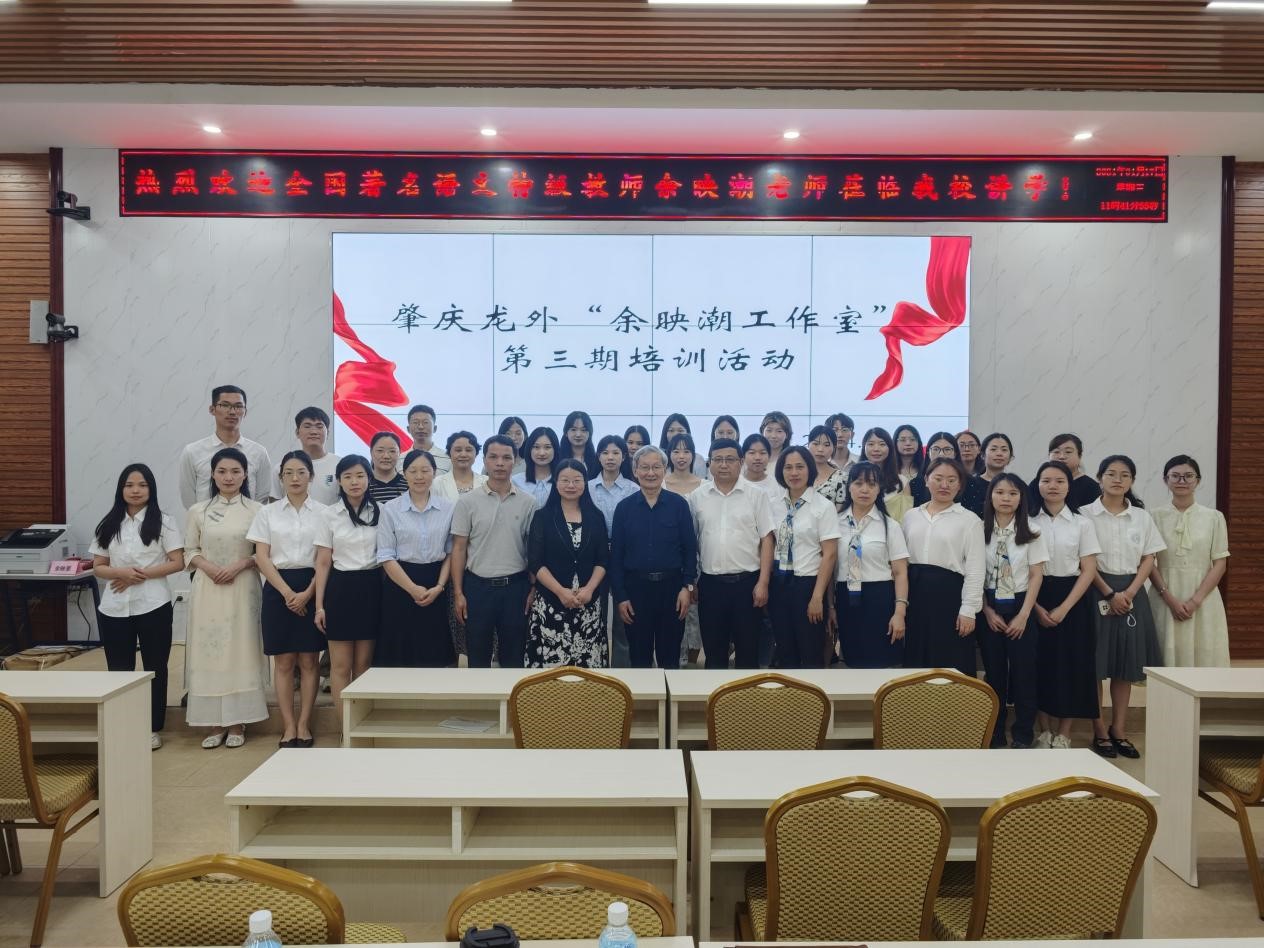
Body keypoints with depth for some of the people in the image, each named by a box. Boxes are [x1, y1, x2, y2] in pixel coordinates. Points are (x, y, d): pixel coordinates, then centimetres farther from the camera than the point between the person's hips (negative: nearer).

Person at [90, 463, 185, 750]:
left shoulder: (162, 522, -2)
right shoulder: (108, 525, 8)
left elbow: (178, 562, -6)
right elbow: (98, 567, 7)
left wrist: (142, 574, -16)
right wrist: (121, 572, -14)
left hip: (152, 606, -3)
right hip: (113, 608, 3)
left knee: (154, 667, 6)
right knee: (118, 669, 7)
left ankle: (154, 728, 16)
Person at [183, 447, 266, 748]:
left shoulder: (255, 511, 0)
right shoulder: (198, 511, 6)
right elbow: (190, 552, 8)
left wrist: (240, 565, -14)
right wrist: (208, 566, -10)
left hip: (243, 588, -2)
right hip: (207, 589, 2)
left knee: (240, 651, 1)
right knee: (208, 652, 2)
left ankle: (237, 723, 9)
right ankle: (215, 724, 11)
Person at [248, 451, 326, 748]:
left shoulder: (323, 512, 2)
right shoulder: (268, 513, 6)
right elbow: (261, 557, 0)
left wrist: (307, 593, -14)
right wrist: (287, 592, -11)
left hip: (312, 588, -1)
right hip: (278, 589, 1)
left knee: (309, 661, 2)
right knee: (283, 662, 4)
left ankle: (304, 726, 11)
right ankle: (288, 726, 11)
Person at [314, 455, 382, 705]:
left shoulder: (380, 512, 2)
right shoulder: (329, 515, 1)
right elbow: (323, 562, 1)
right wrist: (319, 604, -3)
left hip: (371, 589, 1)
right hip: (341, 589, -1)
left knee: (364, 664, 8)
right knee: (341, 665, 3)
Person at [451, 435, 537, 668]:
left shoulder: (528, 502, 1)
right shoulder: (467, 501, -2)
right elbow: (459, 549, 0)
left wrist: (533, 588, -1)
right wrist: (458, 592, -4)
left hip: (516, 586, 1)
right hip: (478, 585, 0)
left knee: (514, 657, 9)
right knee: (478, 656, 9)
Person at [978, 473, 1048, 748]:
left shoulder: (1031, 534, -1)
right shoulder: (980, 530, 0)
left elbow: (1036, 576, -2)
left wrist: (1023, 615, -8)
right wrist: (988, 611, -5)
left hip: (1021, 608, -1)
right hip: (989, 609, 1)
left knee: (1023, 672, 2)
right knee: (994, 672, 7)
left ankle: (1023, 737, 14)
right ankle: (994, 736, 16)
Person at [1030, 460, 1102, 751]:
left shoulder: (1081, 523, 2)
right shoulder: (1028, 521, 1)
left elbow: (1089, 570, -2)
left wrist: (1063, 608, -12)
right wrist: (1037, 607, -11)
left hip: (1072, 599, 0)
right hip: (1035, 600, 0)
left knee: (1071, 665, 1)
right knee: (1040, 664, 2)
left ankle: (1063, 735, 12)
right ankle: (1044, 732, 14)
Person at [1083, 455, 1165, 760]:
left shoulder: (1142, 517, 7)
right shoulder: (1086, 514, -4)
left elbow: (1148, 560, 6)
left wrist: (1129, 592, -8)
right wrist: (1109, 594, -13)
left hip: (1131, 593, 4)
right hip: (1096, 592, -3)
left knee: (1125, 665, 8)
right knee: (1095, 664, -1)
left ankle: (1119, 730, 19)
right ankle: (1100, 731, 9)